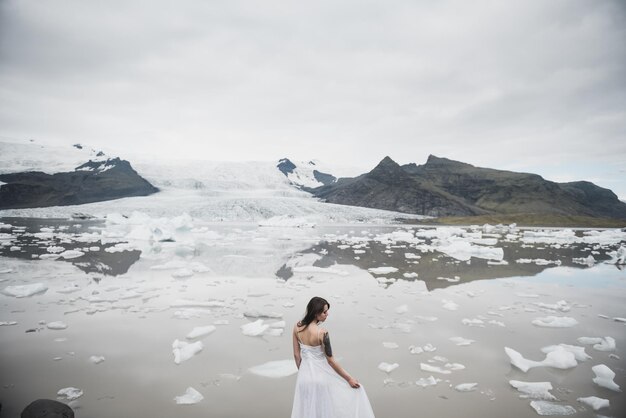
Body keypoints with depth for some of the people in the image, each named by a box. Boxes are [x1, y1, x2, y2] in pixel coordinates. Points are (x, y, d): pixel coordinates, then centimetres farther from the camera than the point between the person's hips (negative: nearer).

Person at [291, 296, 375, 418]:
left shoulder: (297, 327, -8)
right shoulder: (322, 332, -25)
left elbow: (296, 354, 2)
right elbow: (331, 360, -17)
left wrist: (302, 372, 17)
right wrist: (349, 379, -7)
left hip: (305, 375, 6)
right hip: (321, 375, -6)